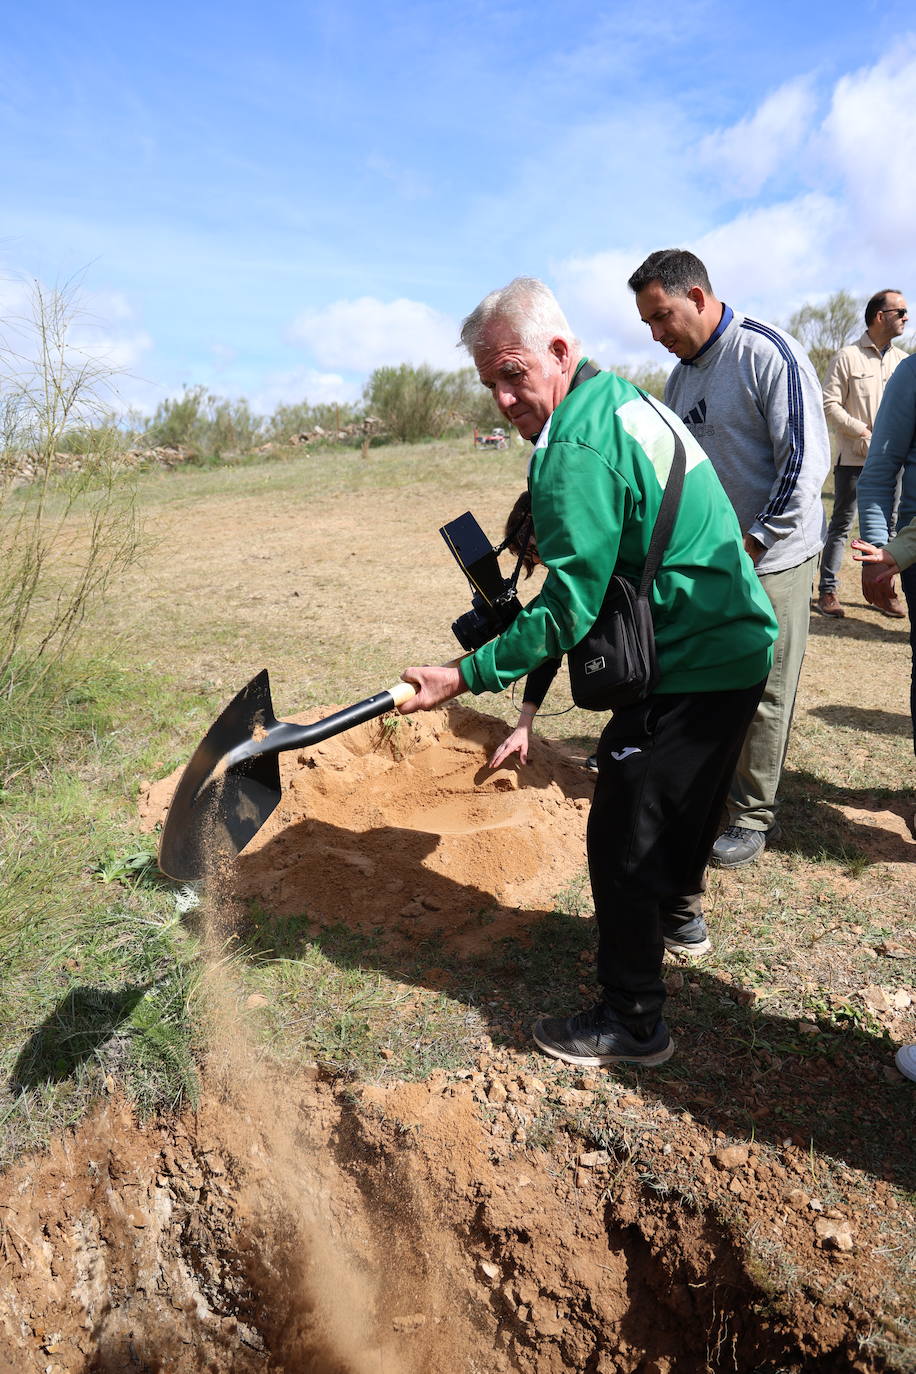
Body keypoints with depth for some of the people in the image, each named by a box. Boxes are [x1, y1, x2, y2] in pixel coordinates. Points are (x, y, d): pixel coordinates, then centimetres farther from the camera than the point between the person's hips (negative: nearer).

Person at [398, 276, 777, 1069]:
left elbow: (568, 611, -24)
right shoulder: (625, 401, 11)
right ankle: (680, 916, 52)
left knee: (622, 839, -1)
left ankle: (633, 1022, 14)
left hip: (689, 669, -10)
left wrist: (467, 675, -20)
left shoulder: (579, 447, -22)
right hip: (736, 646, 10)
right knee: (688, 801, 28)